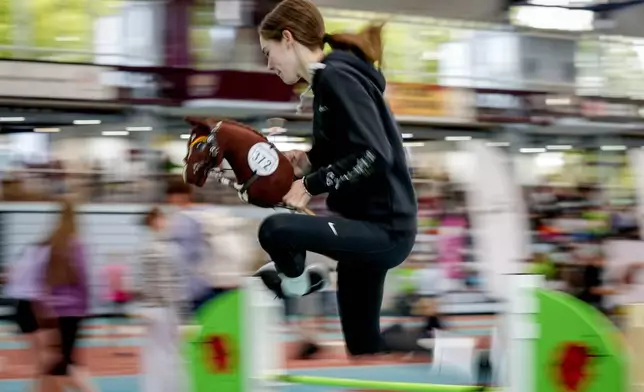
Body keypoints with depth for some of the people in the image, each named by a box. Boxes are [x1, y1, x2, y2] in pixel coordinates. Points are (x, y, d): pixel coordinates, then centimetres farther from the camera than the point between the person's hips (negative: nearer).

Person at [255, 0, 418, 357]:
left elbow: (374, 155, -26)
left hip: (383, 230, -11)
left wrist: (311, 185, -17)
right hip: (371, 225, 11)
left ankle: (296, 283, 5)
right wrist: (309, 163, 5)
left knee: (274, 230, -24)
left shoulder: (336, 76, -16)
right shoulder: (332, 77, 15)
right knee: (362, 345, 14)